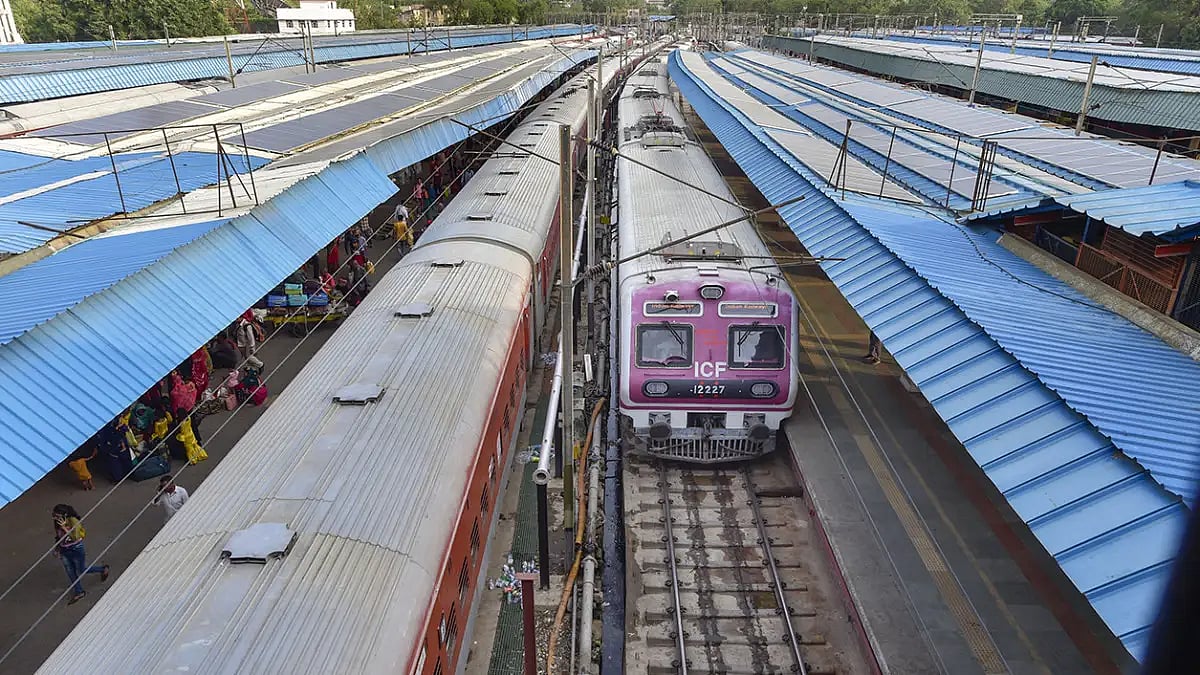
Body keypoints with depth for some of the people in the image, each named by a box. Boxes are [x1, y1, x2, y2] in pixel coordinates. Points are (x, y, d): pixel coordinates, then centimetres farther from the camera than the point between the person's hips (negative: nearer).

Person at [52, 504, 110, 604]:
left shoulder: (73, 521, -26)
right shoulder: (57, 522, -8)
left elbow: (75, 538, -30)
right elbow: (57, 536, 10)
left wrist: (65, 528, -36)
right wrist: (57, 549, 13)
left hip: (76, 550, -6)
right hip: (64, 551, 6)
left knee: (81, 571, 9)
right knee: (71, 573, 14)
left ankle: (103, 569, 35)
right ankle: (79, 593, 32)